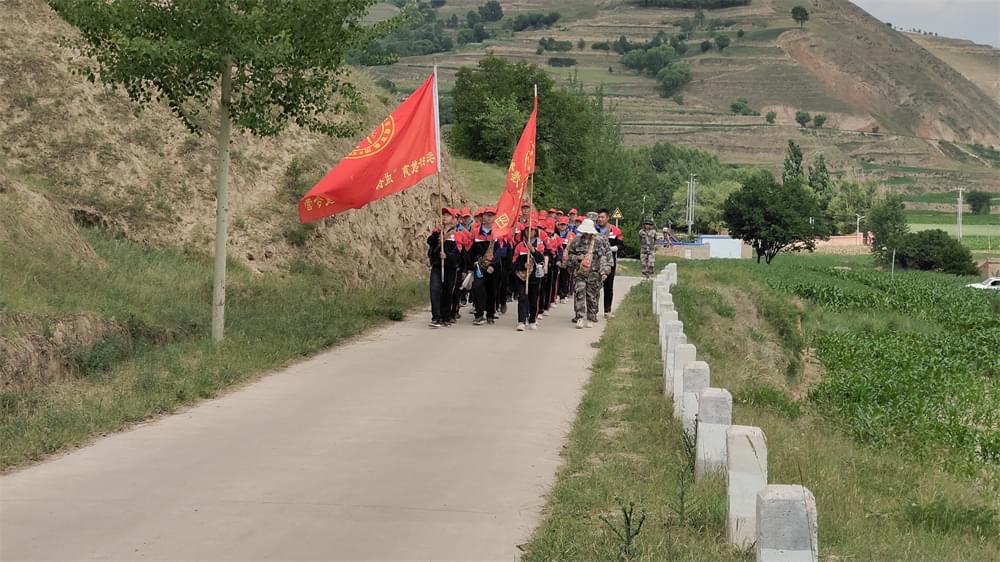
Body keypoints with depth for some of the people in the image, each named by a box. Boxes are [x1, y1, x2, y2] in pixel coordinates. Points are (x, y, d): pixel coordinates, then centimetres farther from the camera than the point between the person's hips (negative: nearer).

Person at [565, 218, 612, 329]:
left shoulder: (600, 241, 0)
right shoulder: (577, 241, 4)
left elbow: (606, 257, 2)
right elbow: (569, 253, 14)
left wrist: (604, 271, -4)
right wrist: (576, 258, -7)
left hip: (594, 273, -1)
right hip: (580, 273, 1)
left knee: (592, 296, 5)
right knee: (579, 293, -11)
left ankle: (591, 319, 15)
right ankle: (580, 318, -11)